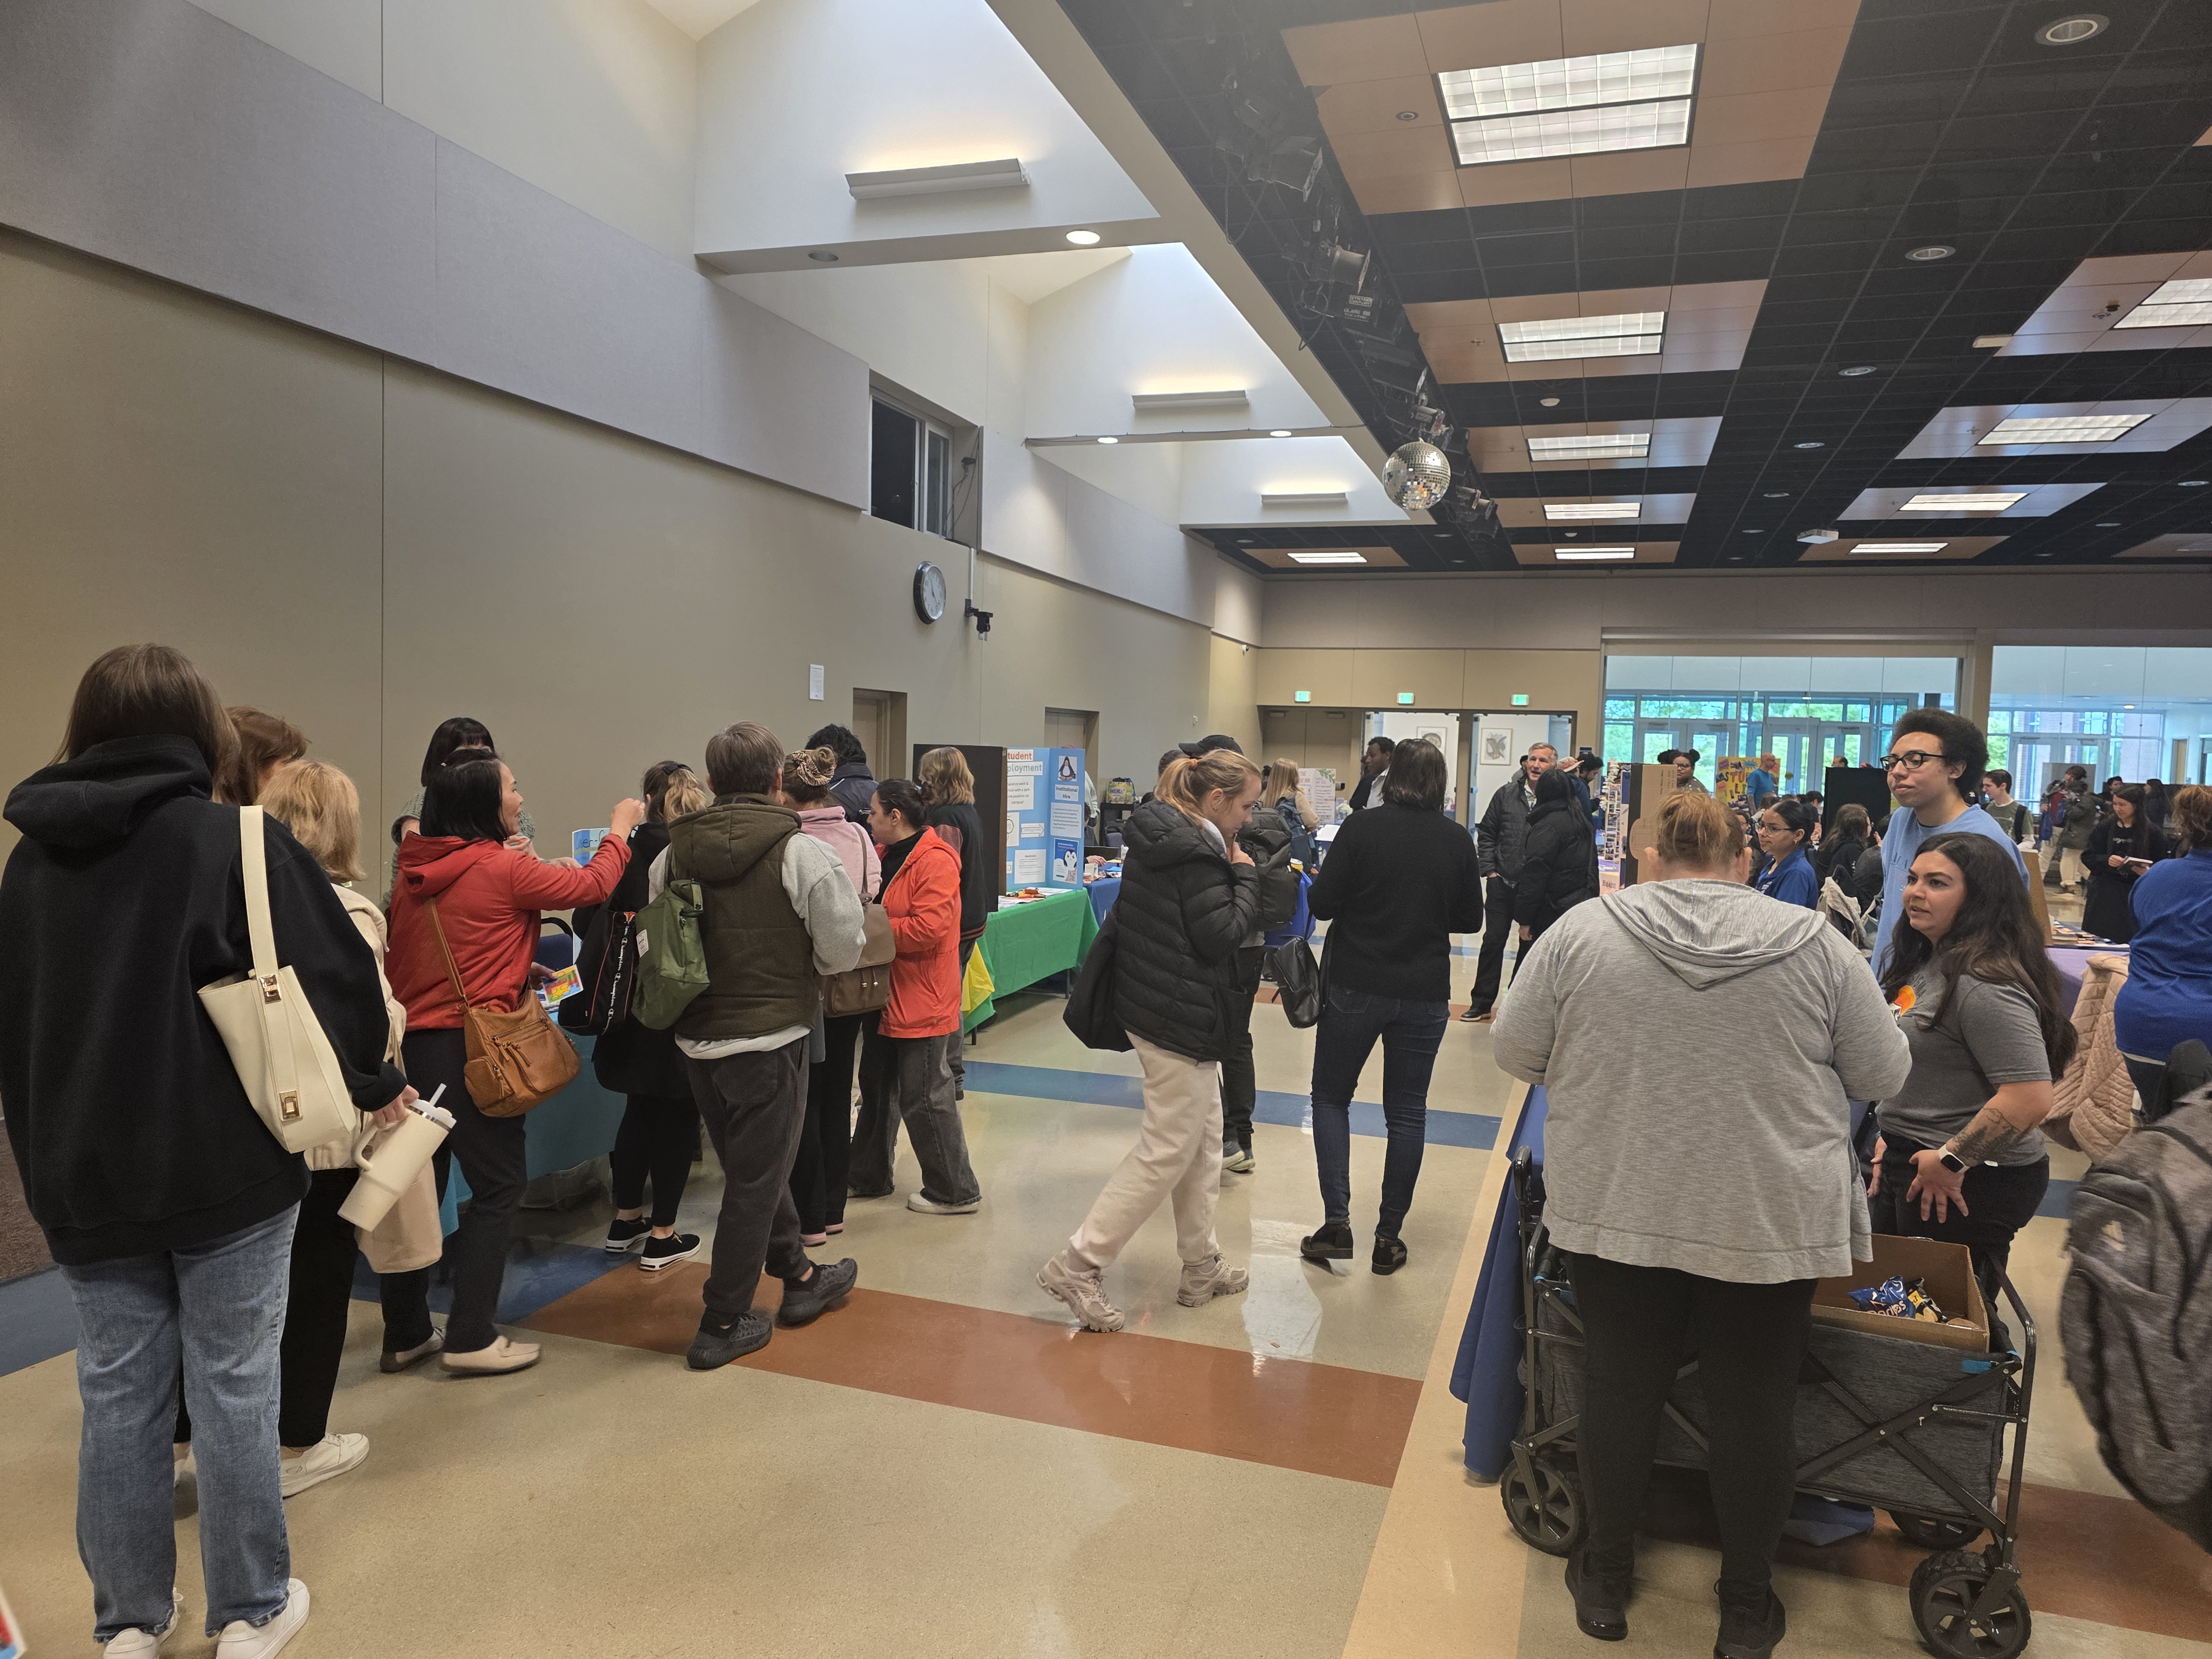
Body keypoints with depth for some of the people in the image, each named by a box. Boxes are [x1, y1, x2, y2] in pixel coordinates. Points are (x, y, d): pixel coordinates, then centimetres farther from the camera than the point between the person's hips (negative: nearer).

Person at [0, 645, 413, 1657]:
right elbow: (335, 973, -13)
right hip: (226, 1164, -4)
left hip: (84, 1171, 4)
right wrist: (374, 1084, 2)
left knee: (118, 1392, 14)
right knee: (232, 1385, 7)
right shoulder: (236, 840, -12)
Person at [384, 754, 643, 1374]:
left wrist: (516, 972, 21)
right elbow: (593, 885, -1)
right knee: (497, 1187, 3)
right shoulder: (503, 868, -12)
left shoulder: (412, 873, 8)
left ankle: (405, 1334, 25)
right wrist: (620, 827, 14)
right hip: (470, 1045, -7)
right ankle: (472, 1339, 6)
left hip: (411, 1040, 7)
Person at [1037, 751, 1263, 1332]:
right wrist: (1245, 875, -8)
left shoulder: (1157, 837, 8)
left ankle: (1202, 1267, 30)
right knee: (1167, 1152, -1)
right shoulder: (1195, 853, -21)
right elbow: (1223, 935, -21)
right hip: (1181, 1021, -10)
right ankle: (1078, 1267, 3)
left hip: (1154, 1005, 10)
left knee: (1204, 1140, 19)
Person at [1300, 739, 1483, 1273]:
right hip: (1425, 994, 2)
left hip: (1355, 987, -2)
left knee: (1331, 1096, 14)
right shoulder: (1457, 842, -2)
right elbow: (1470, 919, 7)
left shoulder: (1362, 829, -11)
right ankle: (1389, 1238, 15)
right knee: (1407, 1112, 11)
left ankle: (1336, 1222, 4)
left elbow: (1321, 903, -10)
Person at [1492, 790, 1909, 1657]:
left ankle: (1606, 1579, 32)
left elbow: (1514, 1050, 1)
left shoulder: (1582, 931, -6)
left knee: (1620, 1390, 15)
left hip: (1618, 1210, 0)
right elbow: (1883, 1075, 3)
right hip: (1769, 1221, 0)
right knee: (1756, 1409, 15)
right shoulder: (1815, 943, -6)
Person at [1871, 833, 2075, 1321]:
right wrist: (1892, 1137, 16)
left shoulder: (1985, 984, -25)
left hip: (1970, 1185, -10)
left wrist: (1952, 1161, -23)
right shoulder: (1927, 961, 6)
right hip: (1911, 1163, 10)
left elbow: (2031, 1098, -31)